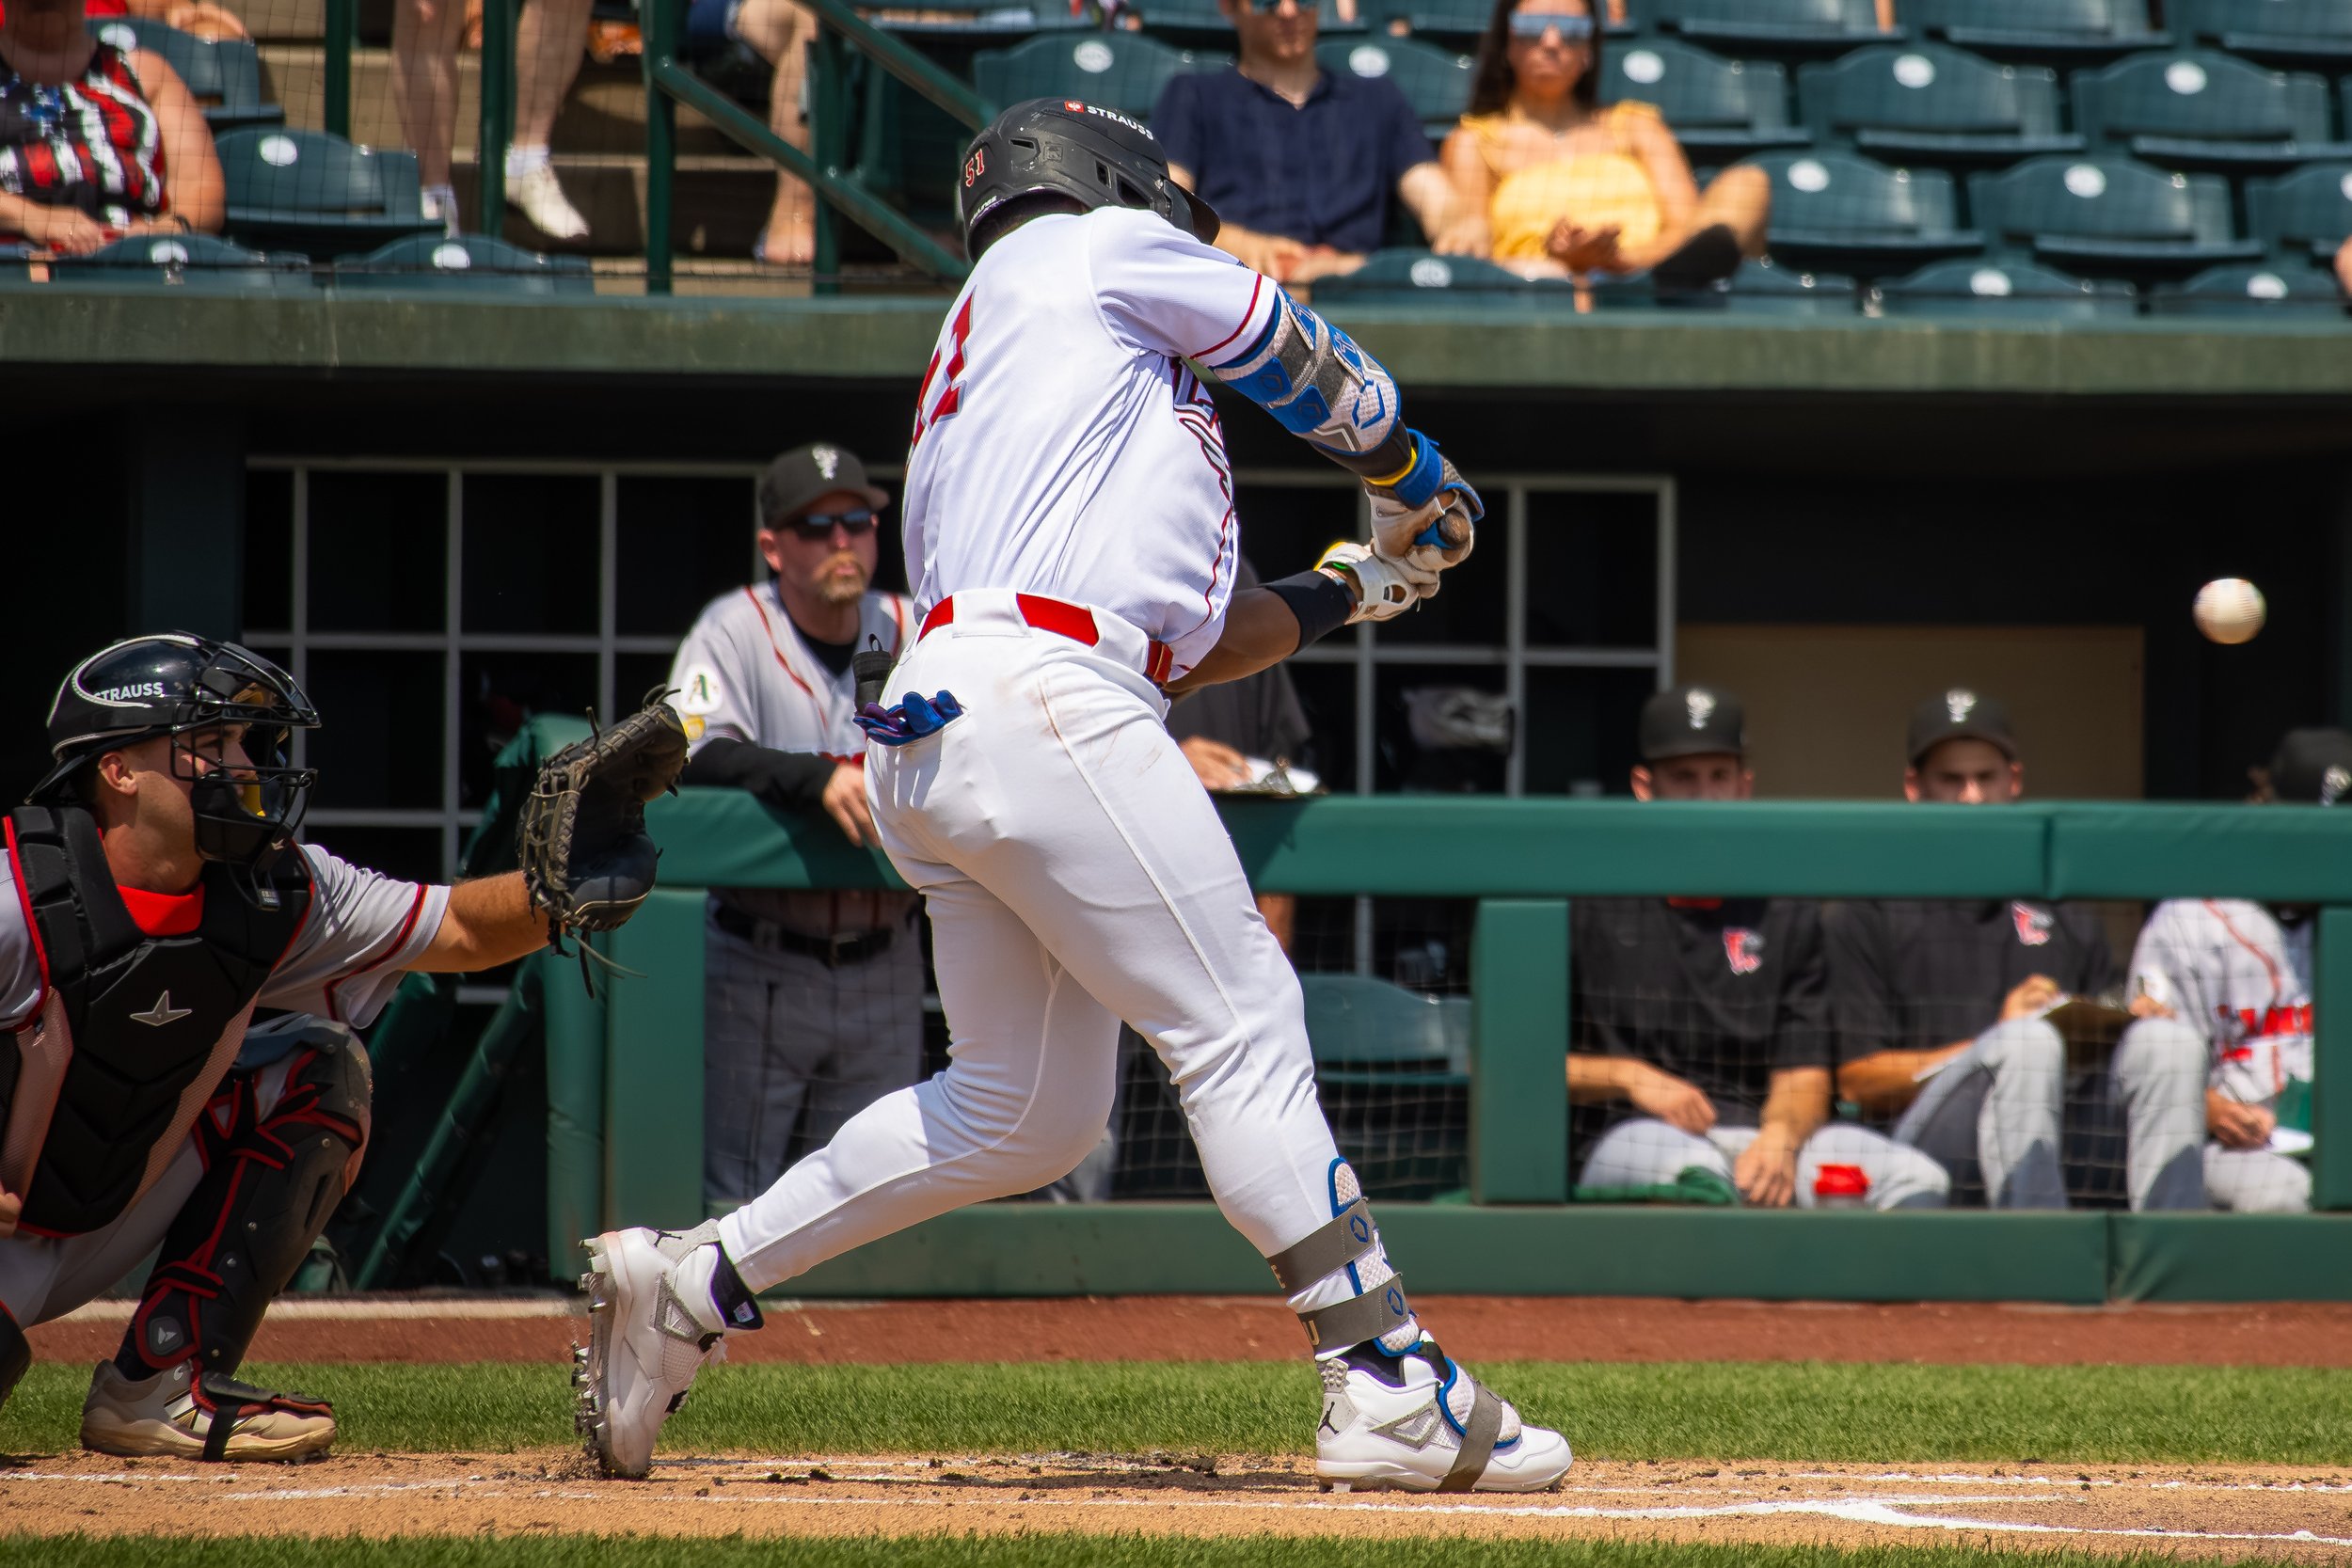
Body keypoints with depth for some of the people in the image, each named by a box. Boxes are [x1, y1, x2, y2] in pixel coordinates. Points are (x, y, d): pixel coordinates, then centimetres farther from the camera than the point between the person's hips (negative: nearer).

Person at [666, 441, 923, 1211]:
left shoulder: (912, 633, 7)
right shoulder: (735, 630, -5)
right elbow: (696, 754, -21)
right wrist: (819, 779, -35)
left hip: (883, 967, 4)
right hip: (759, 966, -4)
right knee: (733, 1197, -4)